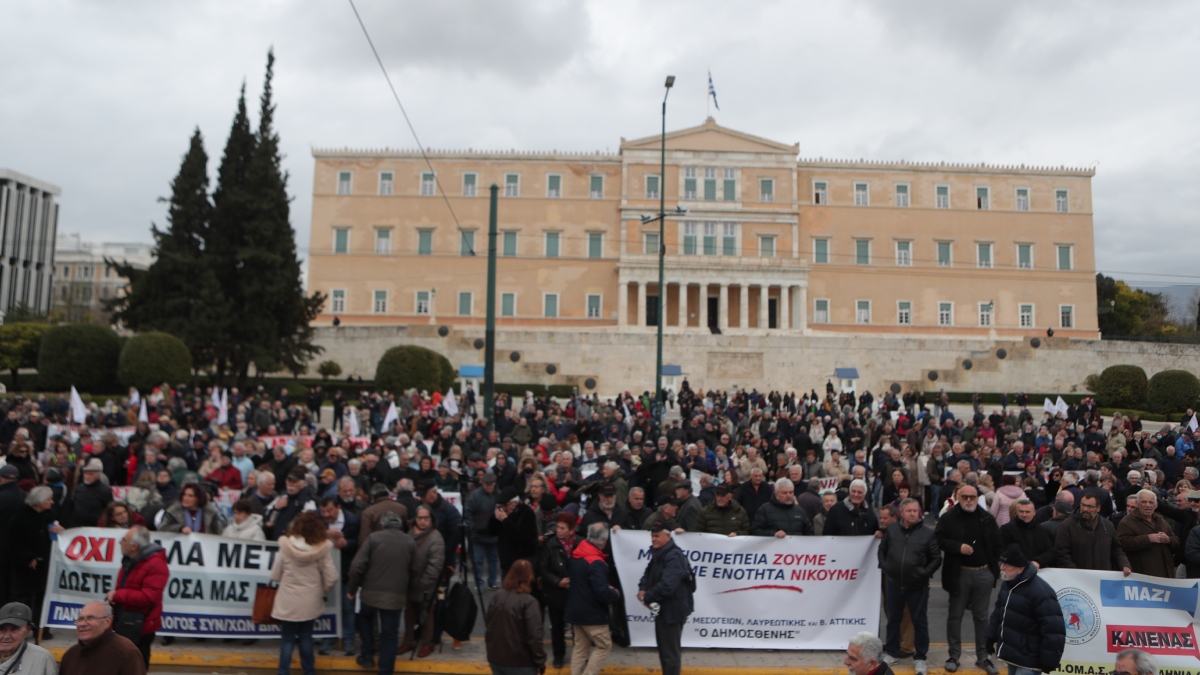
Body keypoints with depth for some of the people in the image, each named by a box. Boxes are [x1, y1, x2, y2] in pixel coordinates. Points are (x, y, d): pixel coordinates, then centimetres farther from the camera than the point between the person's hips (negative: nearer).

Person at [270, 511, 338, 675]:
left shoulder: (286, 546, -13)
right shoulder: (323, 548, -13)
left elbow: (275, 576, -6)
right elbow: (331, 578, -10)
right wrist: (321, 591, 9)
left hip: (288, 602, -2)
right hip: (311, 602, 2)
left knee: (287, 639, 12)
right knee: (306, 637, 19)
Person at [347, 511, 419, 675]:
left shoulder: (374, 537, -3)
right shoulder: (410, 542, 4)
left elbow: (357, 566, -7)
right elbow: (415, 572, 10)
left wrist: (351, 589, 5)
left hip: (371, 592, 0)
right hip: (396, 595, 1)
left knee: (365, 617, 29)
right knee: (389, 634, 10)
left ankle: (367, 655, 27)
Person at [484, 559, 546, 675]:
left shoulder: (497, 596, -1)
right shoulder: (528, 602, -20)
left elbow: (487, 622, 10)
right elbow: (534, 636, -20)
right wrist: (541, 661, -9)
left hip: (496, 658, 6)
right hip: (520, 664, -6)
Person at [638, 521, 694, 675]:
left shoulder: (673, 556, -24)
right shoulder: (659, 553, 10)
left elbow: (667, 586, -33)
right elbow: (649, 573, 17)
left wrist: (647, 597, -19)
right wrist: (642, 589, -4)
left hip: (672, 611, -10)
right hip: (662, 610, 10)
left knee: (670, 652, 0)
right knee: (664, 649, 22)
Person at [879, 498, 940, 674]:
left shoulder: (927, 534, -9)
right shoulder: (892, 529, -1)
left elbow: (936, 559, -3)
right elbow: (882, 549, 13)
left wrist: (925, 573, -12)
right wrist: (884, 566, 2)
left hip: (918, 587, -2)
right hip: (894, 584, 3)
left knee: (920, 622, 8)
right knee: (893, 620, 14)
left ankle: (920, 658, 21)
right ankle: (891, 654, 28)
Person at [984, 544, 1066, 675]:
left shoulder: (1041, 592, -24)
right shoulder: (1007, 583, 5)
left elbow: (1053, 631, -23)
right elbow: (999, 612, 20)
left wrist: (1049, 661, -20)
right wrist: (992, 637, 19)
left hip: (1029, 659, -9)